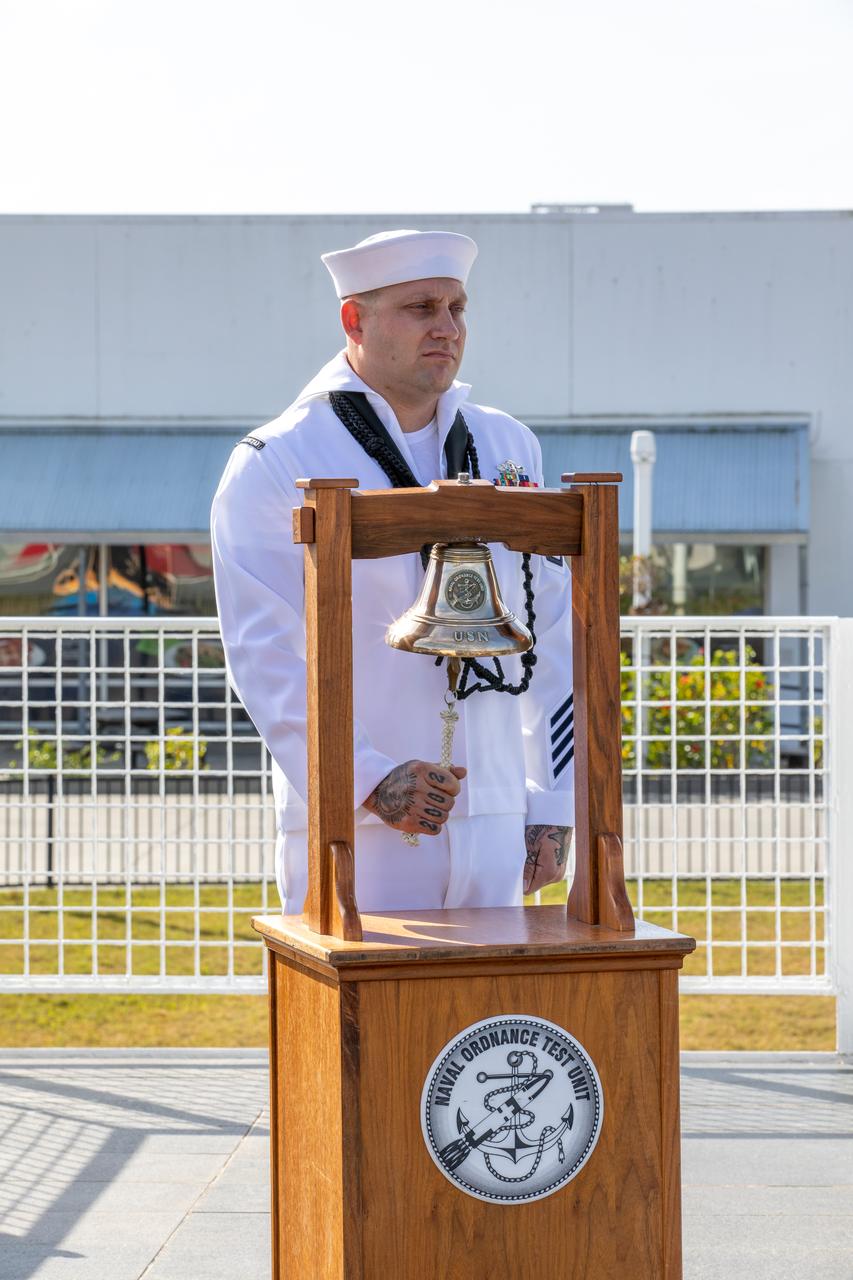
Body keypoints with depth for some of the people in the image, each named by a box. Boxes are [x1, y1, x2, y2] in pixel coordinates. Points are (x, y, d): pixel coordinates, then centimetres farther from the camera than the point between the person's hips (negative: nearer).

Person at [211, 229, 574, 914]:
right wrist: (369, 780, -22)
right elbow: (264, 654, -11)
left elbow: (554, 636, 14)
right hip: (351, 831, -5)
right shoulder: (273, 465, -4)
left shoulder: (508, 447, 12)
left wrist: (552, 807, 10)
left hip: (492, 828, 5)